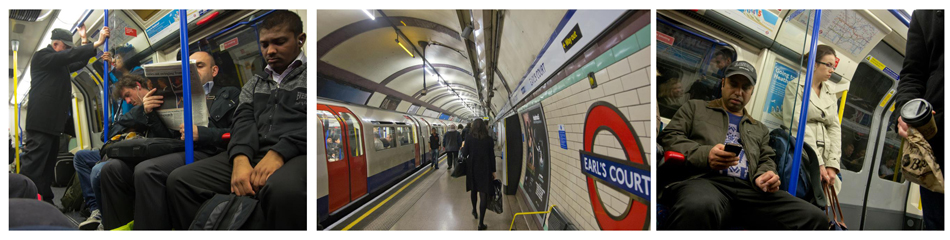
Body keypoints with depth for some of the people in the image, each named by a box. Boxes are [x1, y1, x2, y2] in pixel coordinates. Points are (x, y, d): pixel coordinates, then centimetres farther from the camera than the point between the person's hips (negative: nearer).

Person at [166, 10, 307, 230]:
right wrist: (241, 159, -12)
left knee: (282, 189, -40)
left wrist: (279, 153, -21)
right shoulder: (254, 84, 27)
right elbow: (243, 122, 10)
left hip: (297, 155, -6)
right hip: (253, 156, 6)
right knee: (179, 180, -14)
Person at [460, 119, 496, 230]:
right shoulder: (488, 139, -7)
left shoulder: (468, 138, -7)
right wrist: (493, 171, 3)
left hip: (472, 168, 2)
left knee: (474, 190, 25)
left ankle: (474, 211, 46)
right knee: (484, 194, 0)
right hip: (485, 169, -1)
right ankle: (481, 223, -2)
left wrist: (462, 148, 17)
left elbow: (464, 154, -5)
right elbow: (492, 156, -4)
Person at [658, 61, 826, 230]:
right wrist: (704, 155, -11)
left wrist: (764, 176, -3)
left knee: (814, 217, -22)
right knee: (700, 207, -44)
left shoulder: (760, 129, 36)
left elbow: (766, 160, 25)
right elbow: (668, 137, 9)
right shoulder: (695, 107, 23)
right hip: (701, 180, -5)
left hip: (748, 190, 5)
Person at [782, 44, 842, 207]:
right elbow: (797, 124, -7)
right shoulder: (795, 87, 4)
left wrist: (832, 165, -3)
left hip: (825, 160, 6)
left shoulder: (831, 95, 22)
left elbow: (835, 128, 12)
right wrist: (818, 163, -13)